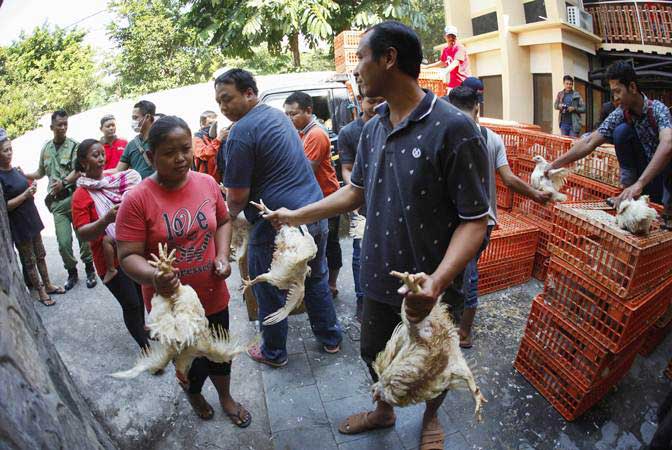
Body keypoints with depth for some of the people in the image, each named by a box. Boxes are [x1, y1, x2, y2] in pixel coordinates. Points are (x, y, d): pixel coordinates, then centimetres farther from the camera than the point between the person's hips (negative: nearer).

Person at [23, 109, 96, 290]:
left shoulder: (74, 146, -2)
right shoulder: (45, 148, 13)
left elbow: (78, 171, -12)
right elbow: (40, 173, 23)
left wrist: (63, 182, -26)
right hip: (57, 201, 4)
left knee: (83, 236, 2)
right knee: (63, 242, 0)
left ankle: (90, 270, 20)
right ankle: (72, 273, 19)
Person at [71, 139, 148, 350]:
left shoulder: (116, 181, 4)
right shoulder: (81, 194, -10)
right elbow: (83, 233, -18)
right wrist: (106, 219, -33)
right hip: (111, 260, -5)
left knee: (140, 295, 19)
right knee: (131, 304, -3)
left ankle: (141, 327, 44)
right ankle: (147, 348, 11)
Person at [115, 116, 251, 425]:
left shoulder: (207, 183, -6)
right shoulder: (137, 199, -19)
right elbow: (129, 256, -18)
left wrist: (222, 255, -6)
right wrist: (155, 277, -37)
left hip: (214, 295, 3)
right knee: (189, 363, 18)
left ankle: (226, 397, 52)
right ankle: (193, 394, 54)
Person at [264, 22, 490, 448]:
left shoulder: (453, 127, -21)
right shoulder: (373, 129, 2)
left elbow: (475, 219, -20)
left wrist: (438, 281, -34)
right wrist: (296, 216, 15)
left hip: (432, 288, -5)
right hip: (380, 277, 6)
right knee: (374, 352, 25)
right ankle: (384, 411, 55)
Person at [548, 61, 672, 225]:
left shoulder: (657, 109, -20)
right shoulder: (620, 115, -7)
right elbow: (589, 143, -9)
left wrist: (639, 184, -51)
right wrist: (554, 165, -19)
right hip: (642, 172, 3)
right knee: (621, 130, -18)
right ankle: (629, 189, -13)